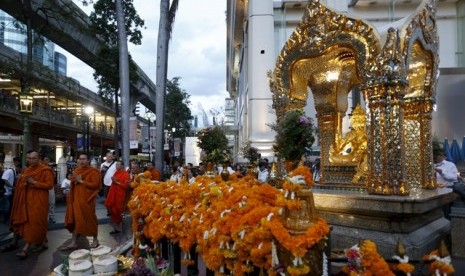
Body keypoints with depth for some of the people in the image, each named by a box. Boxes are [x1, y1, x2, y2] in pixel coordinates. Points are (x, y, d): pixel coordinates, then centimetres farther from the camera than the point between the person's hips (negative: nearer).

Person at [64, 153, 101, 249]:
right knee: (75, 219, 6)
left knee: (89, 218, 2)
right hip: (76, 198, 6)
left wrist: (81, 181, -19)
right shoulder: (76, 170, 11)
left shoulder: (93, 171, -9)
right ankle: (74, 242, 13)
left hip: (87, 199, -6)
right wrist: (75, 180, -1)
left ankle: (95, 239, 18)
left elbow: (95, 185, -18)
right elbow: (72, 182, 23)